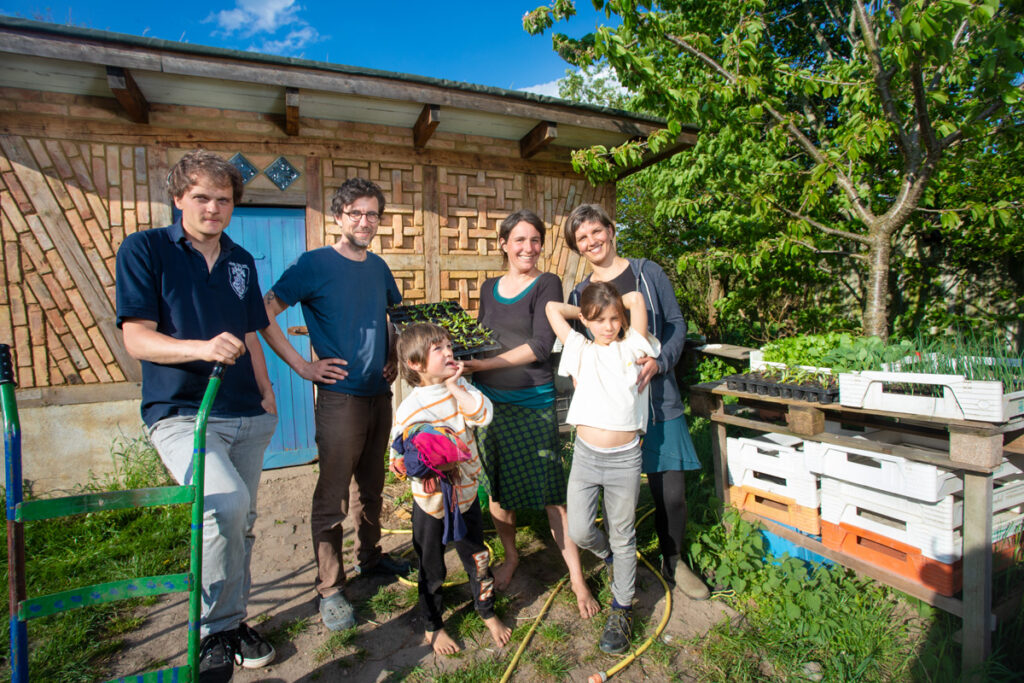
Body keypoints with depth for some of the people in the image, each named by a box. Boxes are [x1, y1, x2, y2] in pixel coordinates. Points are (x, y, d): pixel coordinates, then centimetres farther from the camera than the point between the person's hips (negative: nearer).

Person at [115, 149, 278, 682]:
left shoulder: (241, 261, 14)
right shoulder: (144, 249, -1)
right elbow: (136, 338, -9)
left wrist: (266, 392, 11)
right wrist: (201, 348, -27)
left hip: (247, 417, 6)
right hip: (180, 413, -5)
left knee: (240, 521, 12)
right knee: (226, 502, -27)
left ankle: (232, 622, 33)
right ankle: (215, 632, -3)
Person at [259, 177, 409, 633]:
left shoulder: (378, 266, 10)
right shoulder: (314, 264, -9)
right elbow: (265, 314, -13)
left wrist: (394, 357, 12)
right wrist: (303, 366, -15)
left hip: (380, 394, 6)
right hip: (340, 397, -6)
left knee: (371, 486, 19)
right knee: (332, 497, 2)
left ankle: (369, 557, 38)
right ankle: (330, 589, 17)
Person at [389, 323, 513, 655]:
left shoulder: (460, 387, -5)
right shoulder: (410, 408, -18)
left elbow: (483, 415, -19)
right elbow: (399, 459, -14)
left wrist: (455, 387, -22)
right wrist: (428, 465, -30)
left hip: (466, 493, 4)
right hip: (431, 501, -3)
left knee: (477, 559, 19)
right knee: (431, 570, 15)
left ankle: (488, 613, 44)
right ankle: (433, 627, 40)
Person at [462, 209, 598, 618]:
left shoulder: (547, 285, -4)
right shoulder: (490, 288, 12)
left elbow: (540, 346, -13)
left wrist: (483, 365, -15)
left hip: (532, 403, -4)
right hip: (489, 400, 5)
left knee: (550, 493, 0)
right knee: (496, 488, 13)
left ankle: (576, 577, 17)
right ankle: (510, 556, 37)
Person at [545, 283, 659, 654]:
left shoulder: (633, 347, 2)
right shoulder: (580, 350, 4)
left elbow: (636, 297, -6)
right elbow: (553, 307, 4)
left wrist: (615, 305, 12)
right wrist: (591, 313, 12)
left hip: (624, 459, -1)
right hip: (585, 455, 1)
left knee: (622, 537, 12)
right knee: (579, 532, 4)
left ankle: (622, 608, 33)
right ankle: (609, 555, 39)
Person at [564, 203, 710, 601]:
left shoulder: (647, 273, 4)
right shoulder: (579, 294, 10)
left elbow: (676, 324, 3)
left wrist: (660, 361, -14)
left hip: (657, 399, -1)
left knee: (671, 493, 2)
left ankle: (673, 563, 30)